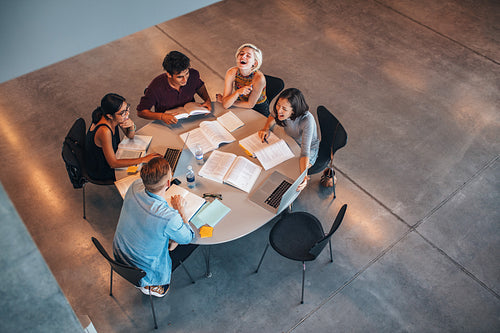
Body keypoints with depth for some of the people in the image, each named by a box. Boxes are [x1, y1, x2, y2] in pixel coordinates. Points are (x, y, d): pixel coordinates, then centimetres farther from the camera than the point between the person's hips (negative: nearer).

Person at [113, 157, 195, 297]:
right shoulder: (169, 218, -39)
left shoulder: (135, 187, -21)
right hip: (145, 270, -6)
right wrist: (180, 209, -5)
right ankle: (148, 285, 17)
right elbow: (188, 238, -15)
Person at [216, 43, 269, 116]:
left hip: (259, 110, -3)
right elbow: (225, 105, -19)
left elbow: (250, 104, -17)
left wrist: (228, 101, -11)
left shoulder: (259, 78, -28)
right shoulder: (231, 73, -17)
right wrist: (238, 92, -36)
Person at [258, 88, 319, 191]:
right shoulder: (280, 109, -24)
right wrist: (266, 128, -18)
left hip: (310, 150, -5)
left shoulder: (307, 121, -39)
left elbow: (305, 149, -40)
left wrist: (303, 175, -53)